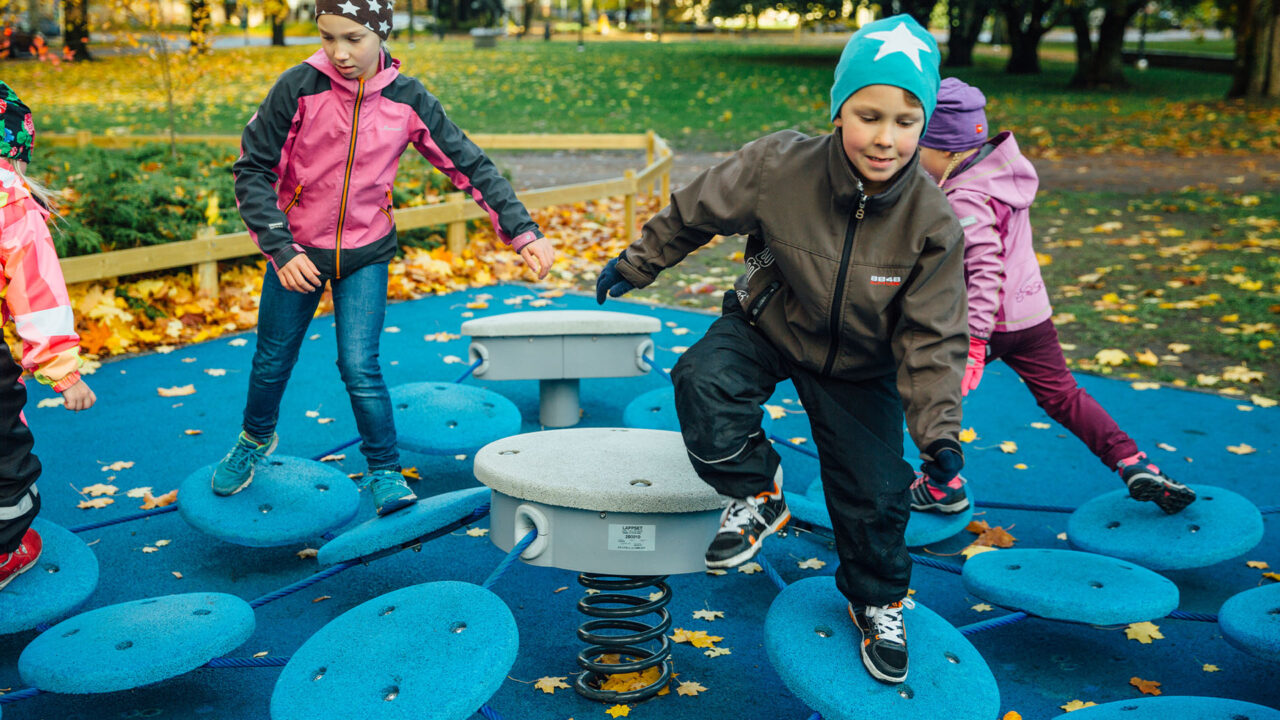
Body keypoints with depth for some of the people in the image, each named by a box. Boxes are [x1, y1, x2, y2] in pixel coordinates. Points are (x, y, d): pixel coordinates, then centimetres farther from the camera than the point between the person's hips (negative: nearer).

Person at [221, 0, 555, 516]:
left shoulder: (408, 101, -11)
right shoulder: (299, 87, -16)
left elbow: (470, 166, -5)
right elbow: (252, 170, -10)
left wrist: (523, 232, -13)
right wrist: (281, 250, -19)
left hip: (366, 255, 0)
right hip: (296, 250, 1)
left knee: (360, 367, -10)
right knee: (273, 361, 15)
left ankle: (385, 472, 11)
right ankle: (256, 438, 45)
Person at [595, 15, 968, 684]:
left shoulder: (934, 223, -23)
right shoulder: (777, 168, -26)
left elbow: (930, 338, -17)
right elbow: (693, 212, -8)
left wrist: (938, 433, -26)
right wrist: (633, 265, 3)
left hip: (857, 368, 1)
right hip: (765, 327, 0)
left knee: (874, 490, 2)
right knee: (704, 381, -31)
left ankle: (878, 601, 33)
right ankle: (756, 492, -2)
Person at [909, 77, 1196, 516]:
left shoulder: (965, 199, -21)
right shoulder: (1004, 171, 6)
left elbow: (986, 270, -29)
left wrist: (973, 338, -31)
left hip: (987, 320, -8)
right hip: (1031, 312, 8)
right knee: (1060, 394, 14)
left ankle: (942, 487, 16)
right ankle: (1134, 465, 8)